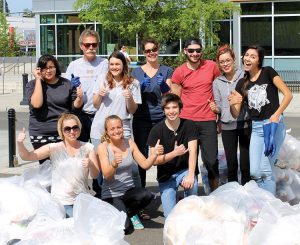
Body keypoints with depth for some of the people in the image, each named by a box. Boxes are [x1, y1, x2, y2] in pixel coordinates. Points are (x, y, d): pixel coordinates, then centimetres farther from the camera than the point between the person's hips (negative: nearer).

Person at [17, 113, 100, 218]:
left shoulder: (87, 148, 5)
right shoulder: (53, 148, -1)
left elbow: (95, 175, 3)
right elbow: (27, 156, -3)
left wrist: (91, 165, -19)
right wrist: (20, 143, -22)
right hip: (61, 203, -2)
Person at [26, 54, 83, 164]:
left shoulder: (66, 84, 5)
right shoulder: (32, 85, 2)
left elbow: (75, 106, 10)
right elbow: (36, 104, -16)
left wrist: (79, 97, -12)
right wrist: (38, 80, -11)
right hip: (41, 136, -1)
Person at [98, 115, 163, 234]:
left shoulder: (130, 143, 2)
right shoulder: (103, 147, -9)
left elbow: (145, 164, 0)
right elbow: (107, 176, -17)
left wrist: (155, 153, -18)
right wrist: (114, 164, -37)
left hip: (129, 190, 4)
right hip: (111, 194, -4)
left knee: (147, 195, -31)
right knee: (125, 228, -24)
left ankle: (129, 212, 1)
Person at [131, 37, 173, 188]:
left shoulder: (166, 71, 8)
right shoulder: (136, 72, 11)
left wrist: (164, 86, -15)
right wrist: (141, 87, -9)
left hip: (161, 118, -1)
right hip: (141, 119, 1)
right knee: (141, 156, -1)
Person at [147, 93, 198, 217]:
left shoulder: (189, 125, -9)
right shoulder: (156, 130, -12)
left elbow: (192, 152, -19)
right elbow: (154, 160, -13)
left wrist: (190, 174, -35)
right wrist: (174, 153, -28)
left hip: (185, 169, 1)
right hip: (166, 175, 0)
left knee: (192, 184, -35)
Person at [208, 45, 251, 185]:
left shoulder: (244, 77, -1)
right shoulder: (217, 82, 7)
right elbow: (219, 107, 12)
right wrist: (216, 109, -10)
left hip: (245, 123, -2)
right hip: (227, 126, 2)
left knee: (246, 163, -1)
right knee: (231, 164, 3)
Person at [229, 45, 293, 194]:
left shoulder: (267, 72, -3)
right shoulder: (242, 83, 9)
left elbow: (288, 94, -9)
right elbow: (236, 114, 7)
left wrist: (276, 115, -20)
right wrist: (232, 104, -15)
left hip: (274, 124, -5)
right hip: (256, 127, 5)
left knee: (264, 169, -10)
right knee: (254, 172, -3)